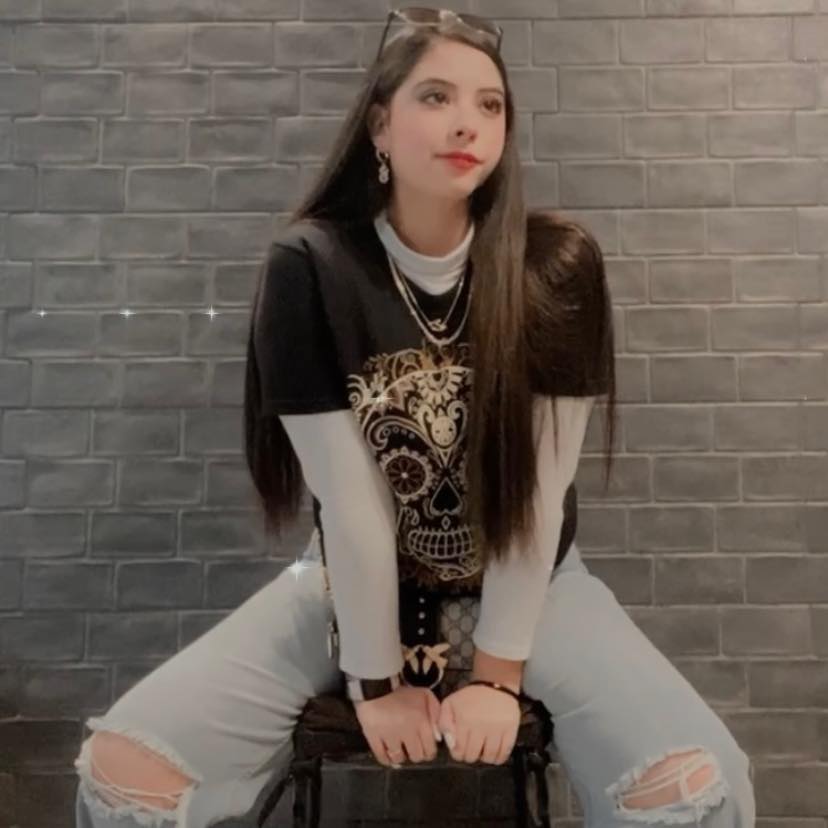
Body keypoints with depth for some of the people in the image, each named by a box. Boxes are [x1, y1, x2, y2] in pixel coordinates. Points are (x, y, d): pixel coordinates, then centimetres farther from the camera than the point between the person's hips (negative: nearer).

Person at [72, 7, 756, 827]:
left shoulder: (558, 265, -14)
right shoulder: (308, 268, -16)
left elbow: (536, 491, -14)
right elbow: (348, 500, -16)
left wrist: (499, 672, -11)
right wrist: (374, 678, -10)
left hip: (526, 582, 1)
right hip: (355, 585, 0)